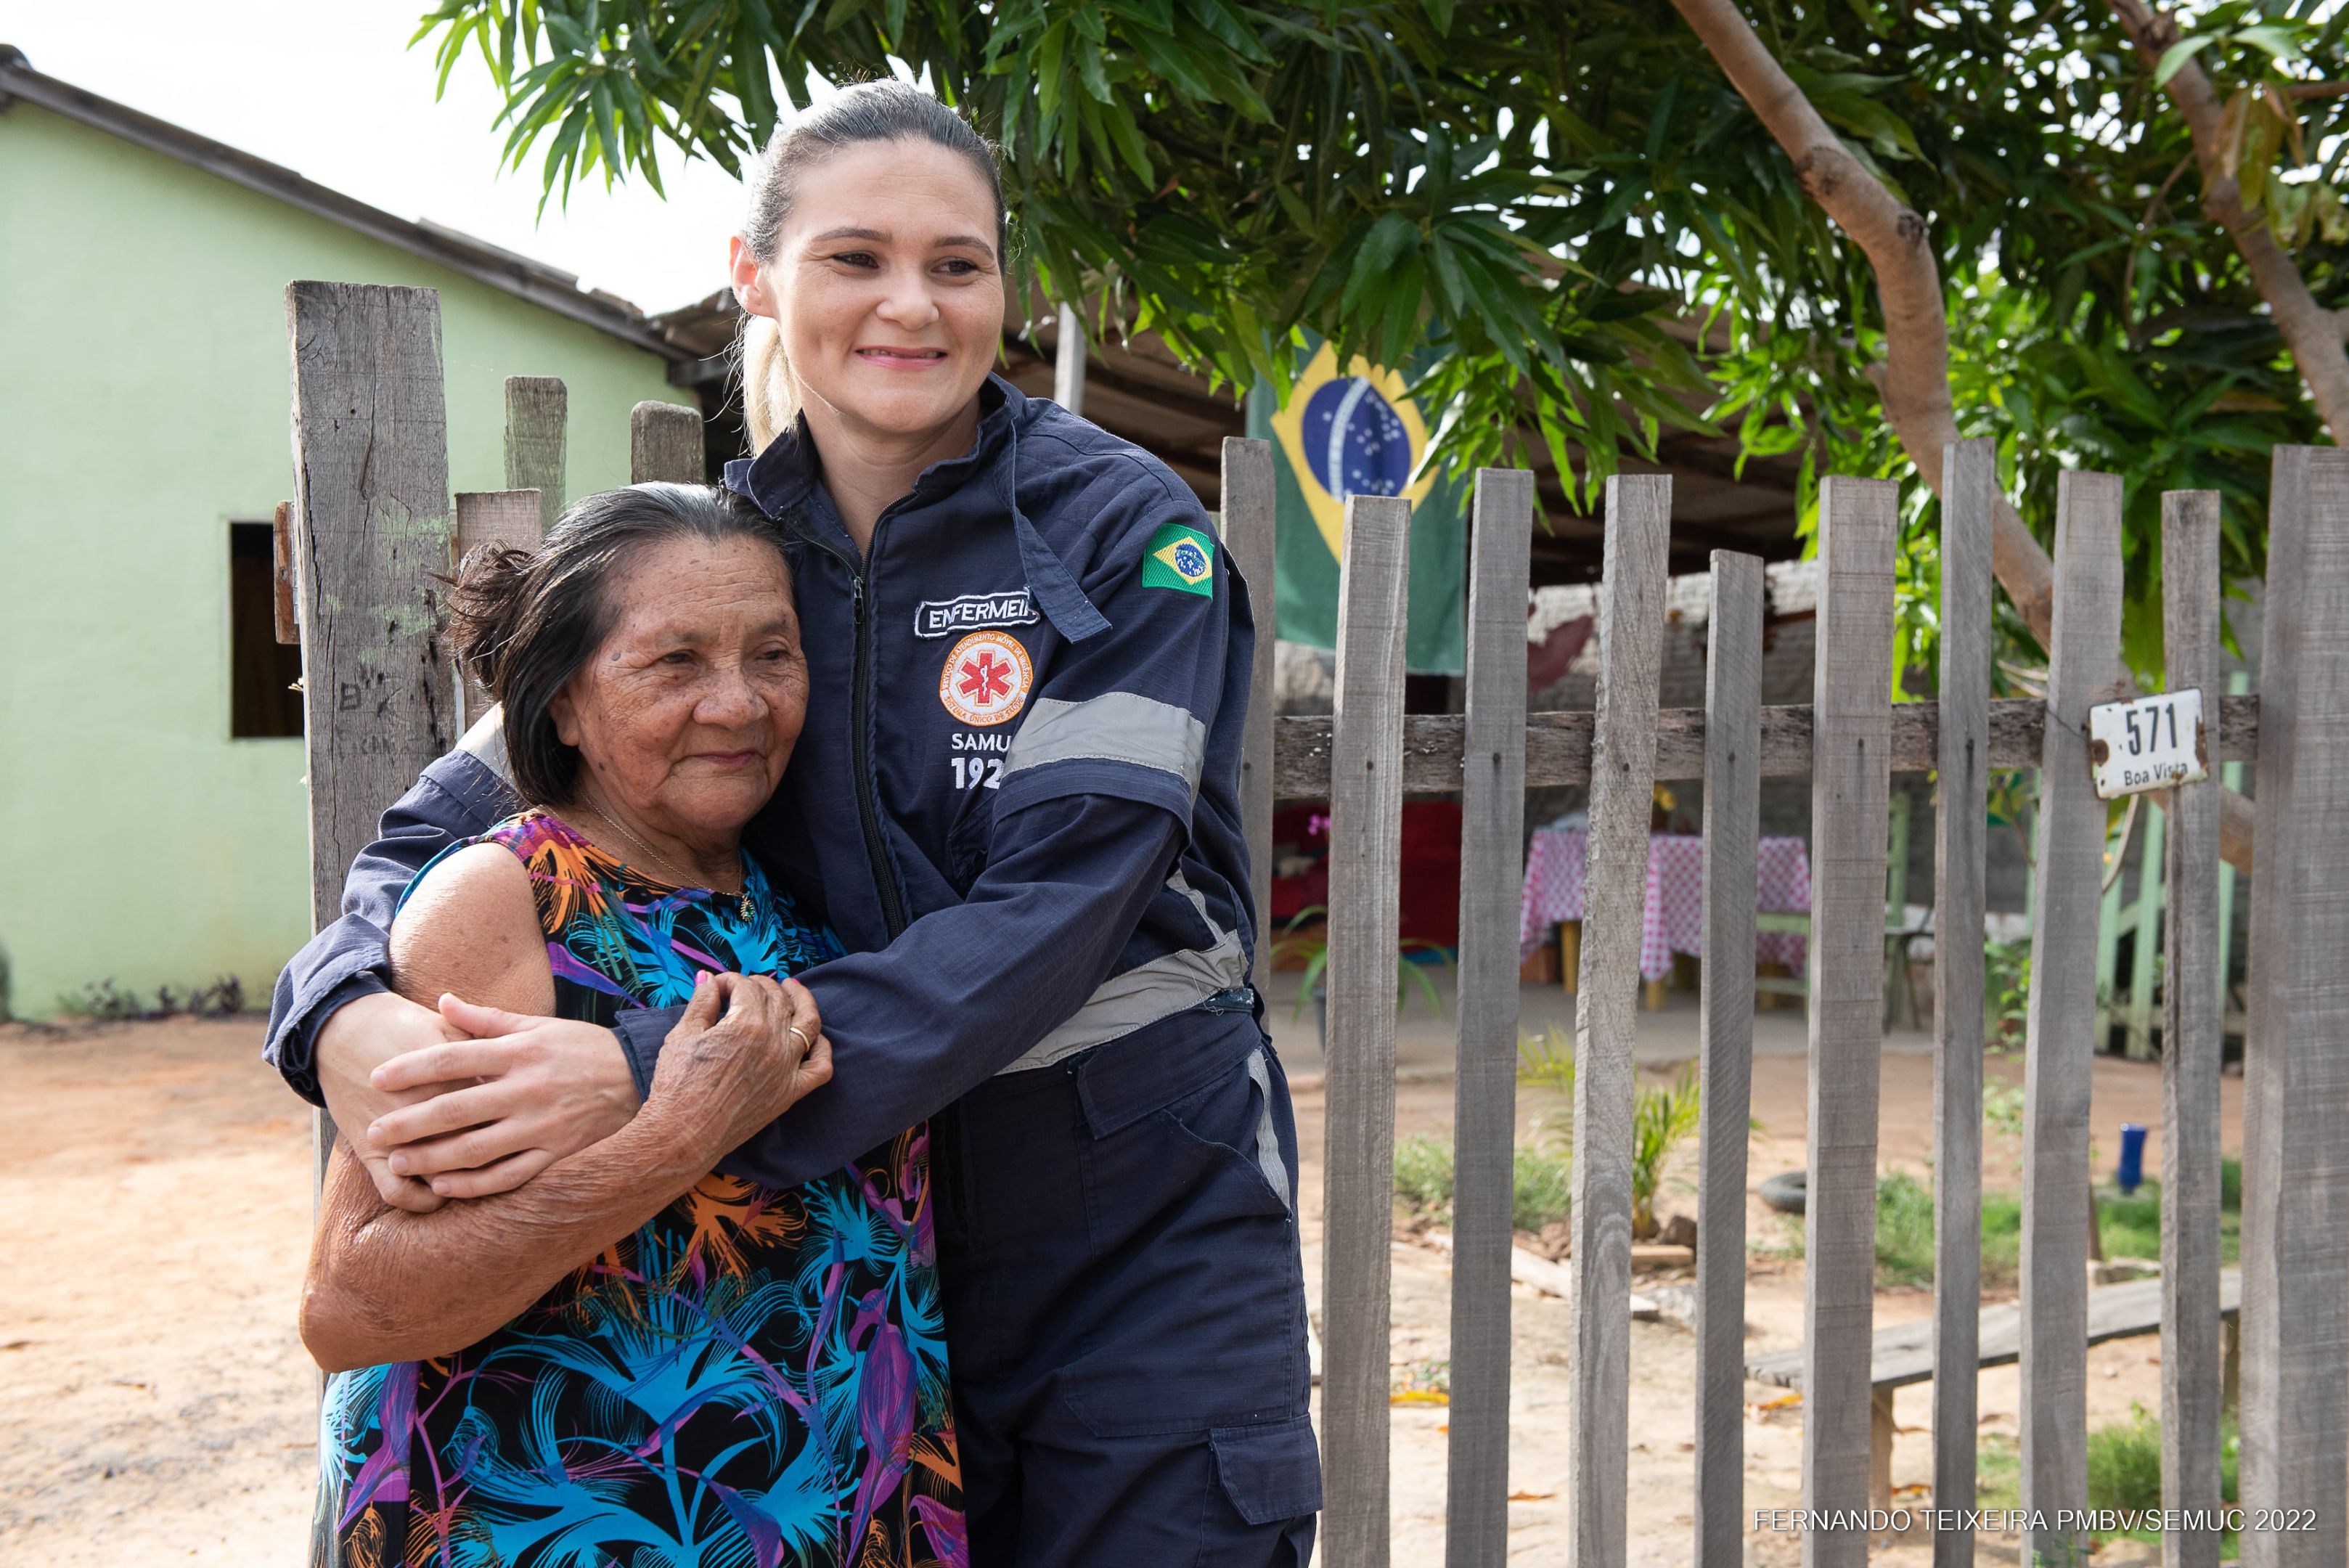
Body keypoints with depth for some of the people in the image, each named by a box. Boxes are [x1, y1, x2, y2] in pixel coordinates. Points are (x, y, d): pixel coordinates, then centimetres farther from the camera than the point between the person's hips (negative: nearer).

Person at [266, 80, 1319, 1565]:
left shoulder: (1123, 530, -11)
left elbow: (1056, 905, -22)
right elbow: (456, 816, 2)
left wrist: (657, 1072, -31)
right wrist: (351, 1018, -22)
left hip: (1142, 1227, -2)